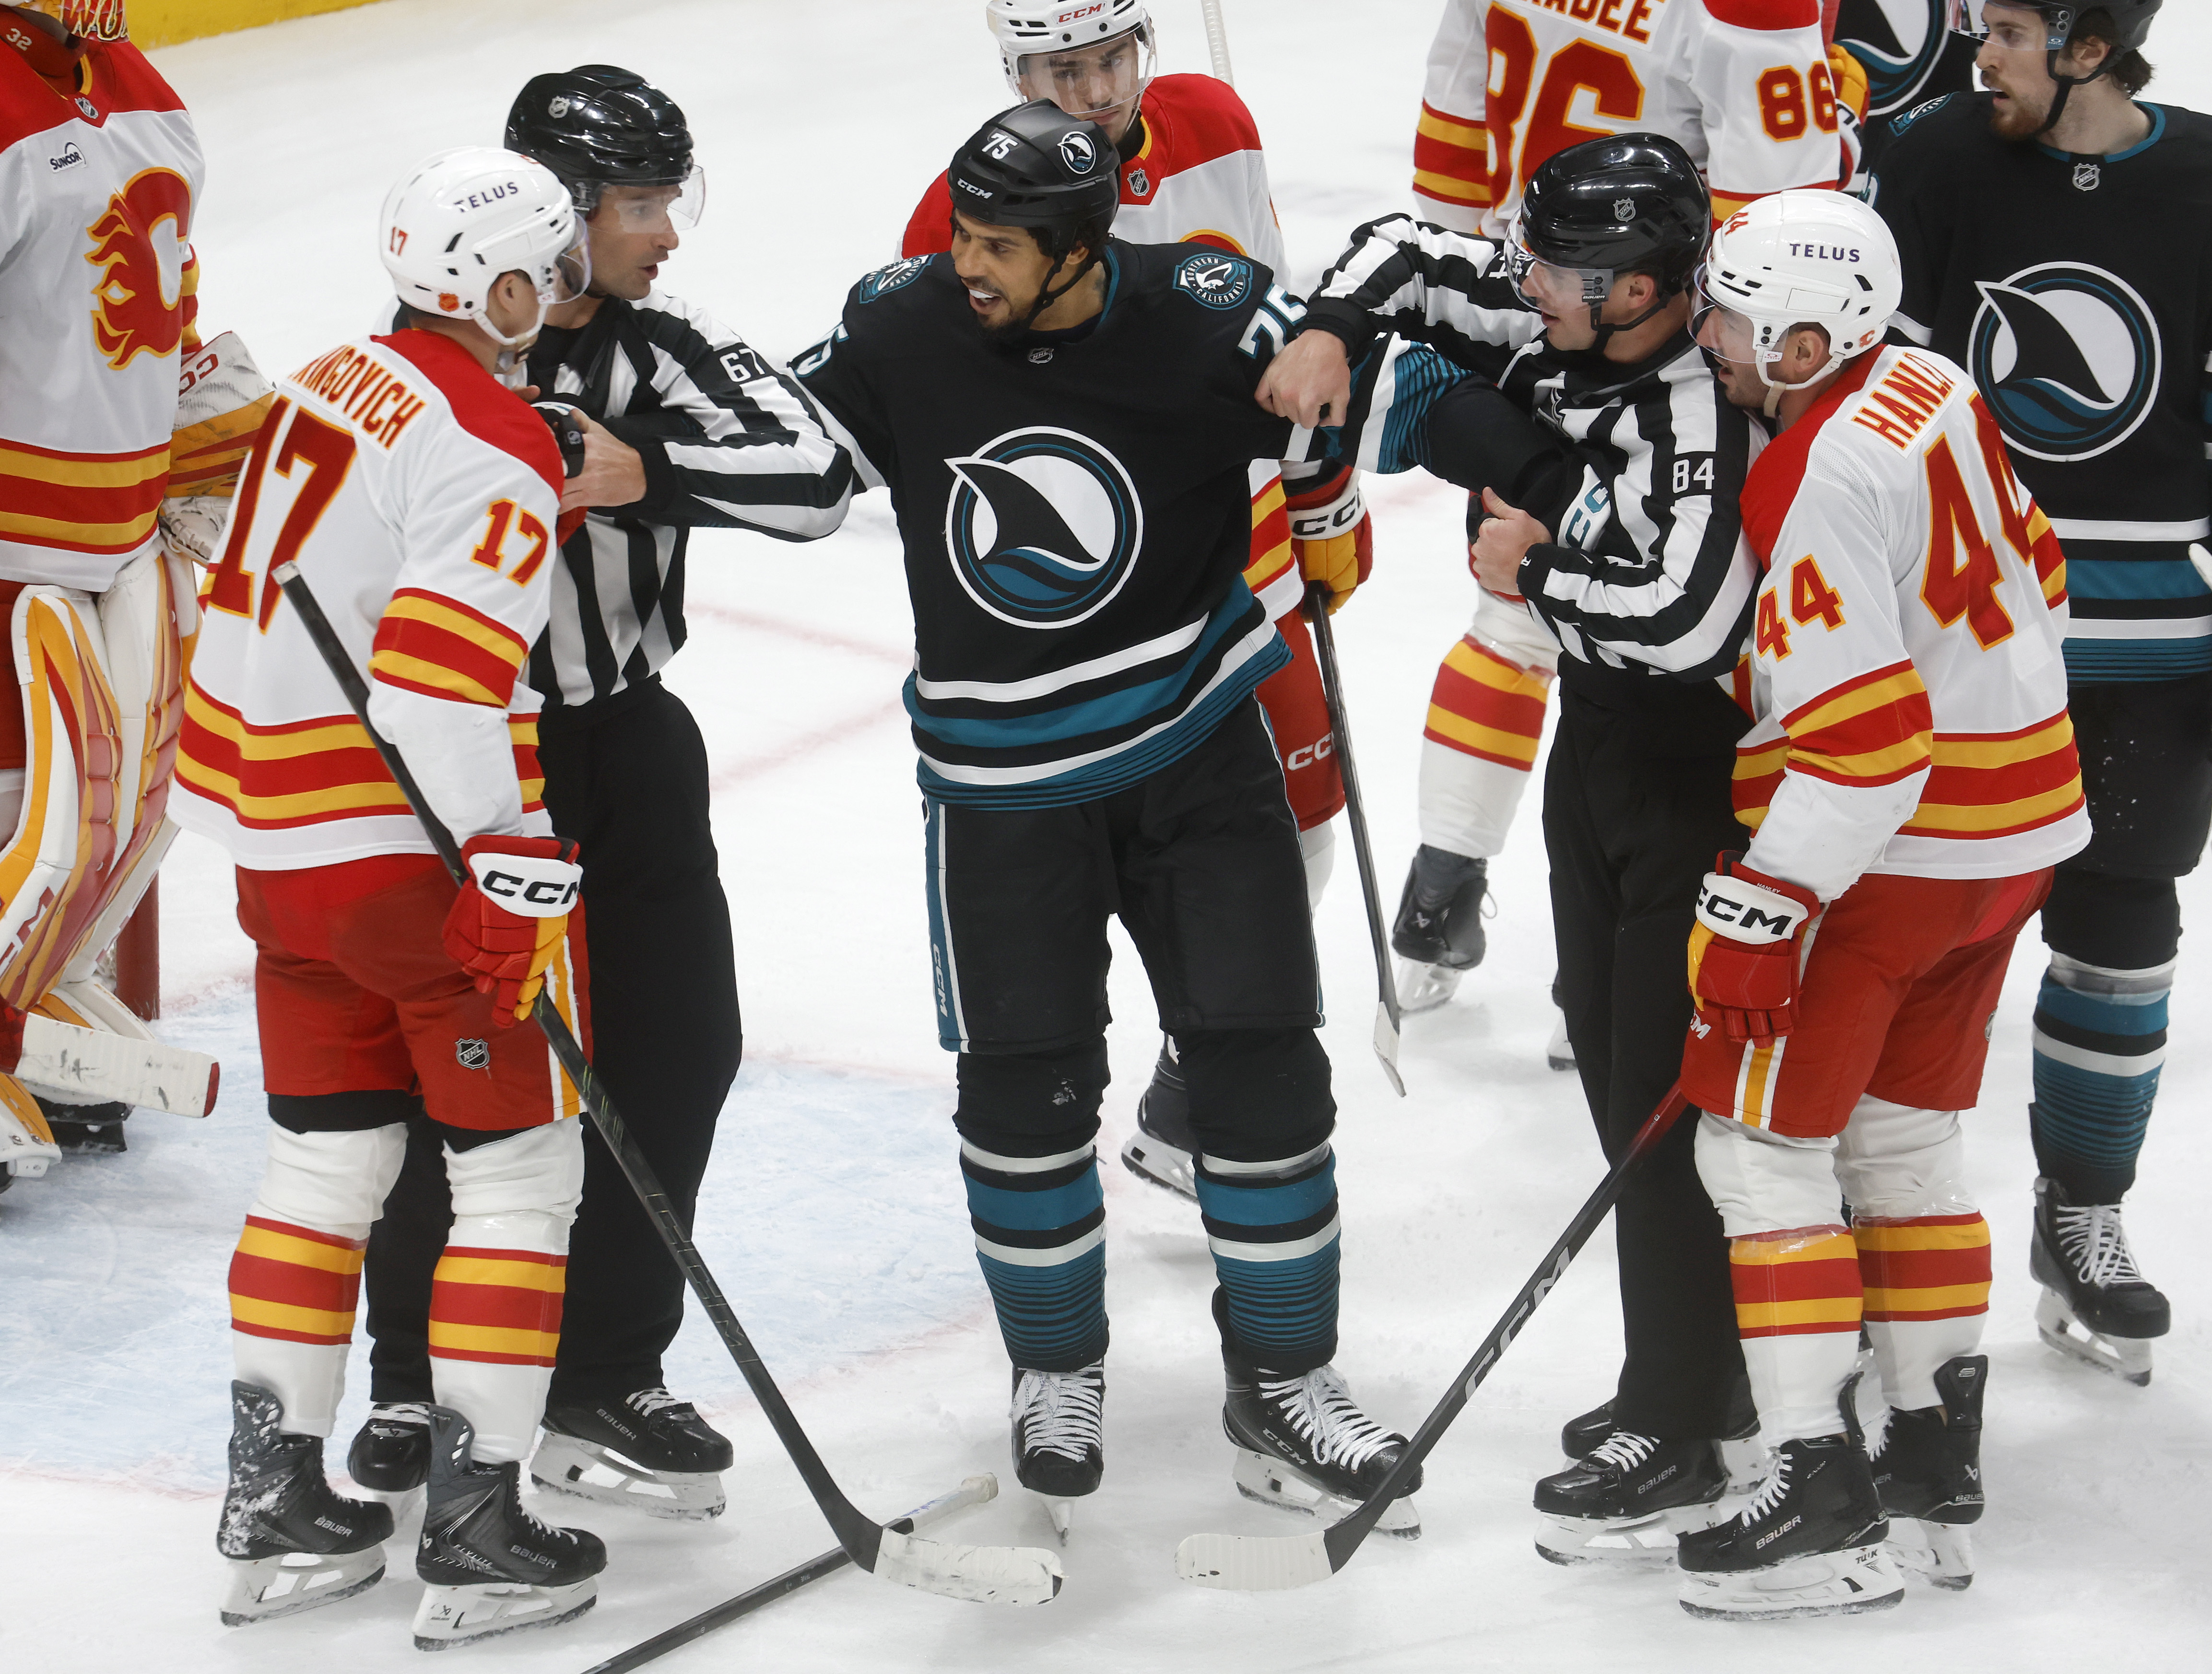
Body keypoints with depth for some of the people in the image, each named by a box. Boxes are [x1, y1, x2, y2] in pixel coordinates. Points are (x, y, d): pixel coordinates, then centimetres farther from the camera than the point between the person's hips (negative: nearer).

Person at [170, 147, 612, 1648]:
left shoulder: (334, 385, 11)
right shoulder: (496, 450, -17)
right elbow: (442, 682, -26)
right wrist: (516, 885, -23)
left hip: (279, 838, 9)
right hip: (415, 854, -8)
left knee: (327, 1159, 16)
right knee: (520, 1170, 2)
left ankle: (274, 1509, 19)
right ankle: (475, 1532, 1)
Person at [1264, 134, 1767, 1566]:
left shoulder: (1705, 412, -29)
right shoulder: (1556, 325, -4)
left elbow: (1692, 617, -41)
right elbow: (1414, 255, 10)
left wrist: (1536, 571, -24)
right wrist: (1331, 331, -10)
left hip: (1702, 781, -10)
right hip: (1599, 747, 10)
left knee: (1669, 1108, -6)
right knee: (1614, 1070, 18)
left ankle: (1682, 1445, 2)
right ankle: (1691, 1381, 31)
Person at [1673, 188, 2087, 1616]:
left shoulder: (1818, 488, -23)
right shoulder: (1936, 392, 4)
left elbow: (1861, 736, -26)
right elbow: (2035, 578, 16)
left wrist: (1759, 912, -23)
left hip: (1887, 853, -9)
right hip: (2019, 830, 9)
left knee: (1763, 1146, -1)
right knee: (1908, 1136, 18)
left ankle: (1827, 1502, -3)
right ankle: (1937, 1474, 22)